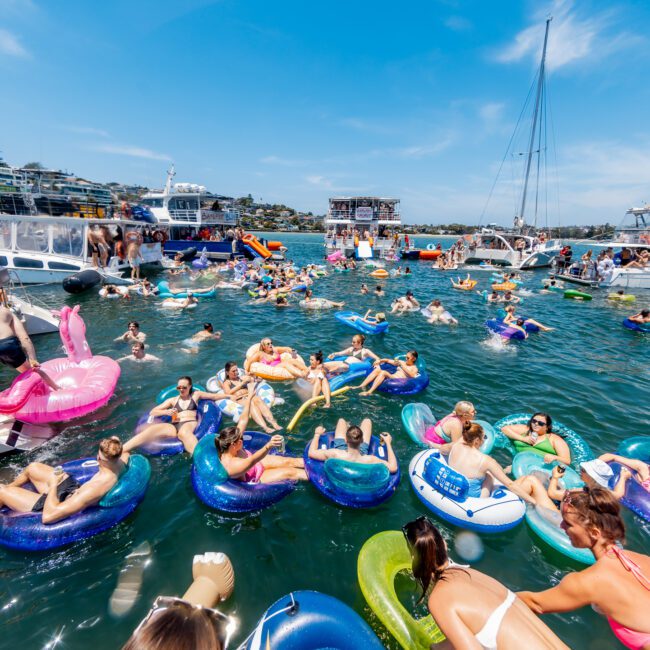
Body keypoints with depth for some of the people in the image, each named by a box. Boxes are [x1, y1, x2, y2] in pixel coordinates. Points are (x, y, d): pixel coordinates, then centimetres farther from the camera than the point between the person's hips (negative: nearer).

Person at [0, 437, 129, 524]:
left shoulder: (94, 490, -45)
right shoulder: (119, 463, -25)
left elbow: (48, 516, -39)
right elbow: (125, 452, 5)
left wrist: (53, 484, -28)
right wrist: (117, 445, -12)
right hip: (74, 488, 8)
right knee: (32, 467, 25)